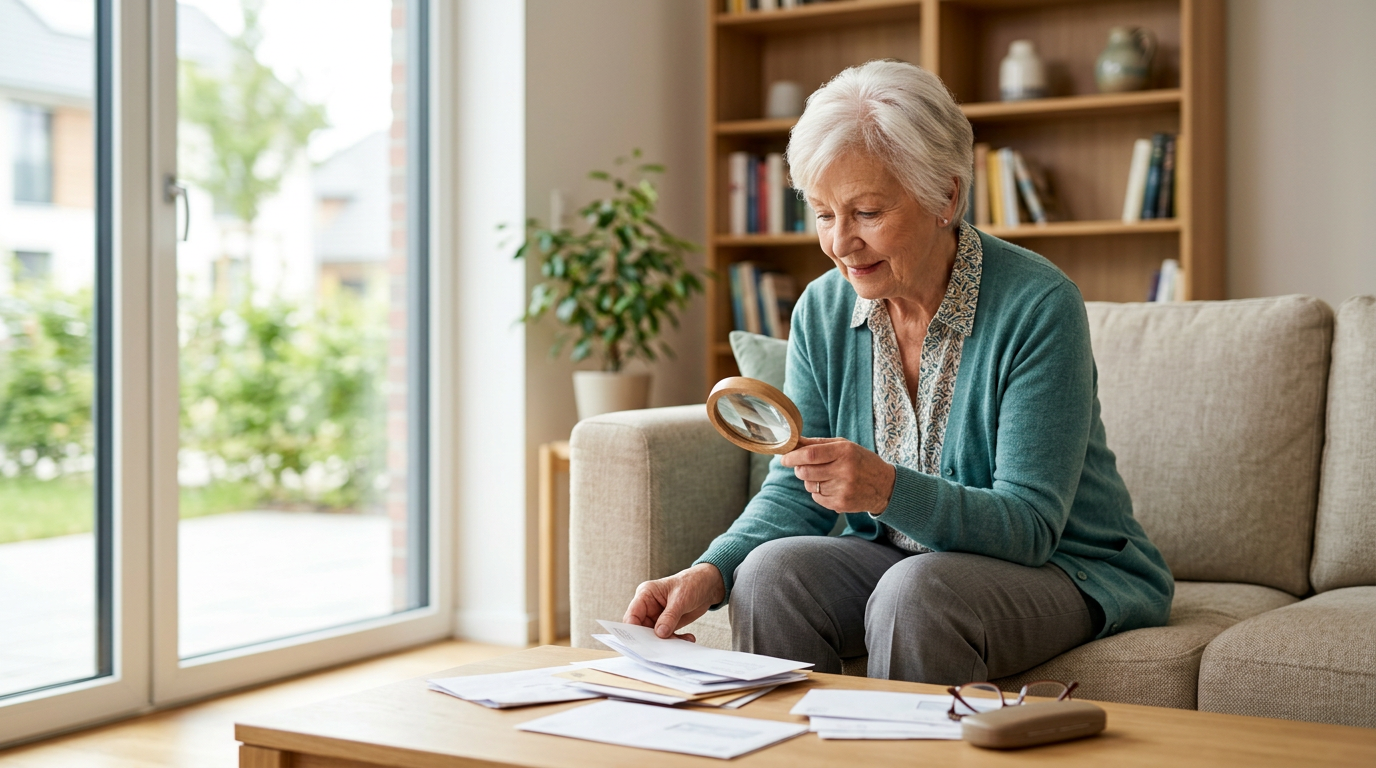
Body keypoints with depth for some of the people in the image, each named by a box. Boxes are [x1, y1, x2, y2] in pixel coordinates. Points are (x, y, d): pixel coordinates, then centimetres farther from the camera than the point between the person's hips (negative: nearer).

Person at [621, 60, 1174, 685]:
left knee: (915, 592, -33)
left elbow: (1030, 524, -22)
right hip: (899, 557, 5)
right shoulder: (823, 311, -3)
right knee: (770, 571, -22)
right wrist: (710, 573, -22)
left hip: (1065, 567, -4)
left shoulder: (1038, 305, -19)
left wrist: (888, 489, -39)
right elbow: (794, 493, -2)